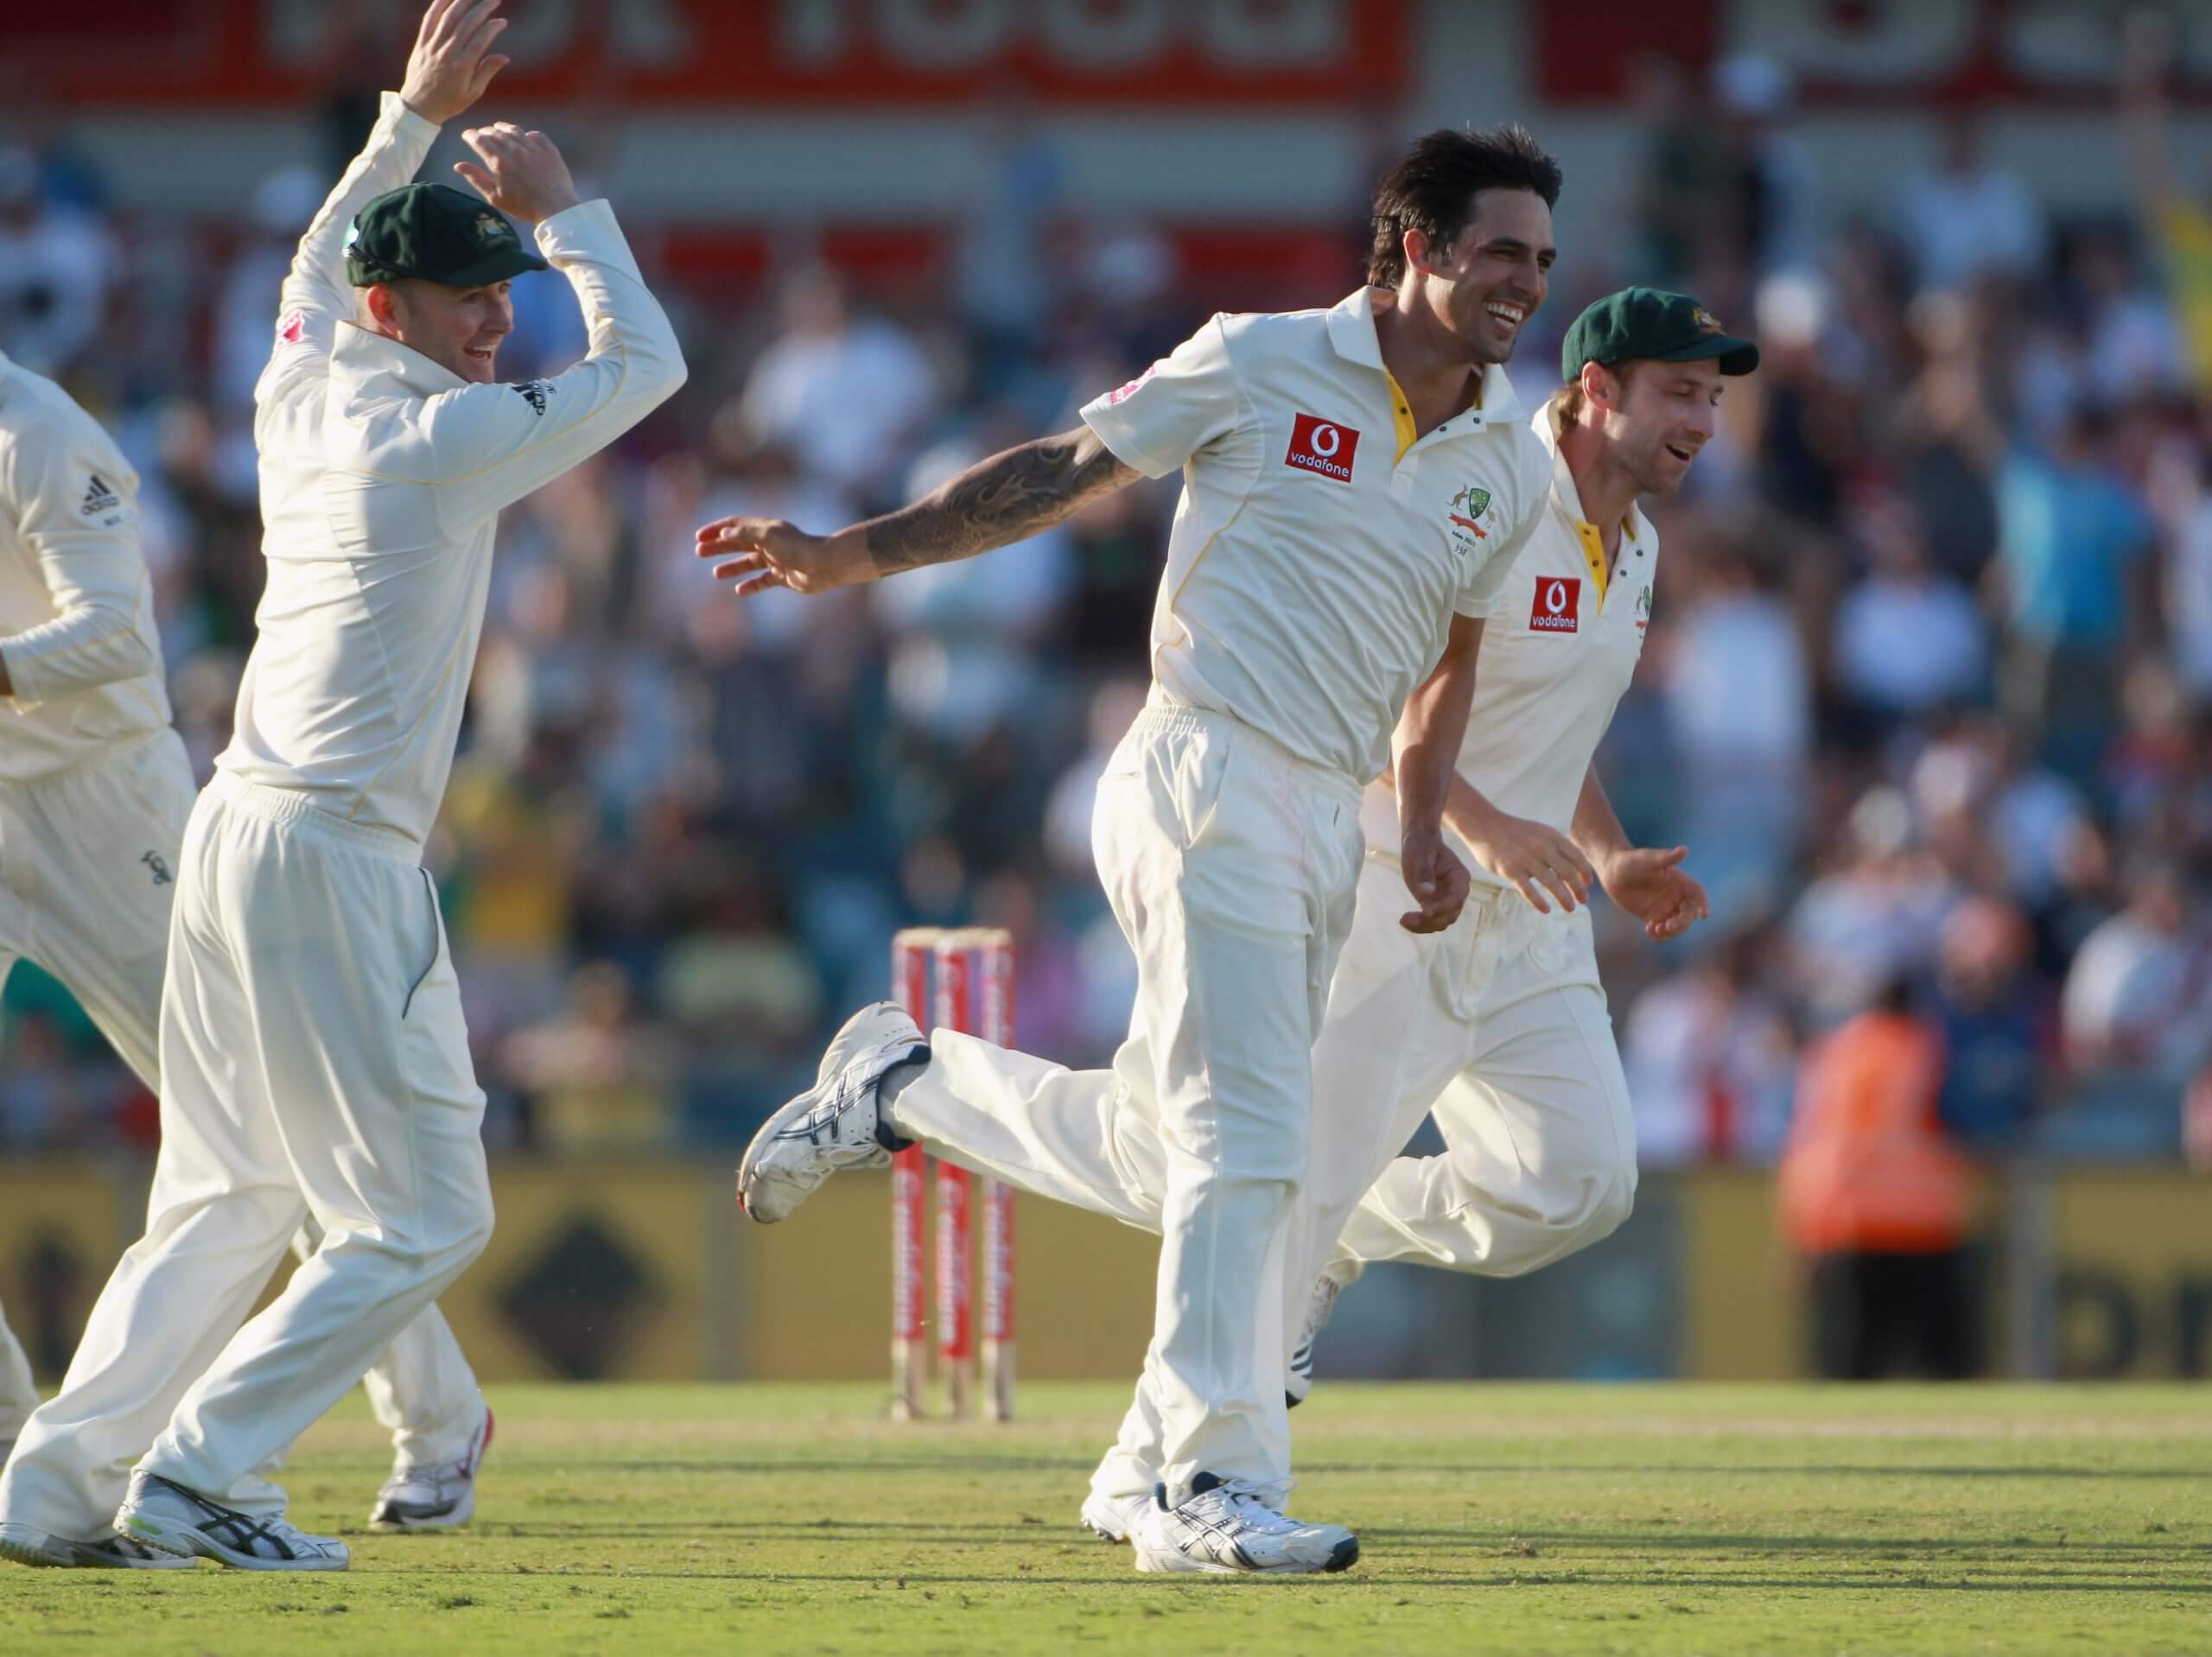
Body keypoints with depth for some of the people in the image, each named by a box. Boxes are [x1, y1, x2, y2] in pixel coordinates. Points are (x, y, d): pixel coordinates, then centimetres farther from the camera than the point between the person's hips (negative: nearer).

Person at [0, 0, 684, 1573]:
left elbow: (318, 265, 34)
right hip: (335, 855, -9)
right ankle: (196, 1473, -9)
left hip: (235, 835, 9)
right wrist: (565, 206, 7)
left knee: (229, 1196, 18)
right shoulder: (444, 436, -11)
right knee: (423, 1211, -5)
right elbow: (644, 360, -2)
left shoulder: (298, 396, 11)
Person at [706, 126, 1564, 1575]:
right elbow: (1063, 473, 3)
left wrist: (1425, 828, 13)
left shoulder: (1508, 468, 12)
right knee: (1244, 1138, -15)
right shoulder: (1262, 366, -3)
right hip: (1207, 784, -7)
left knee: (1152, 1156, 11)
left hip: (1329, 829, 7)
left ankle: (902, 1084, 33)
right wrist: (854, 556, -1)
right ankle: (1217, 1492, -14)